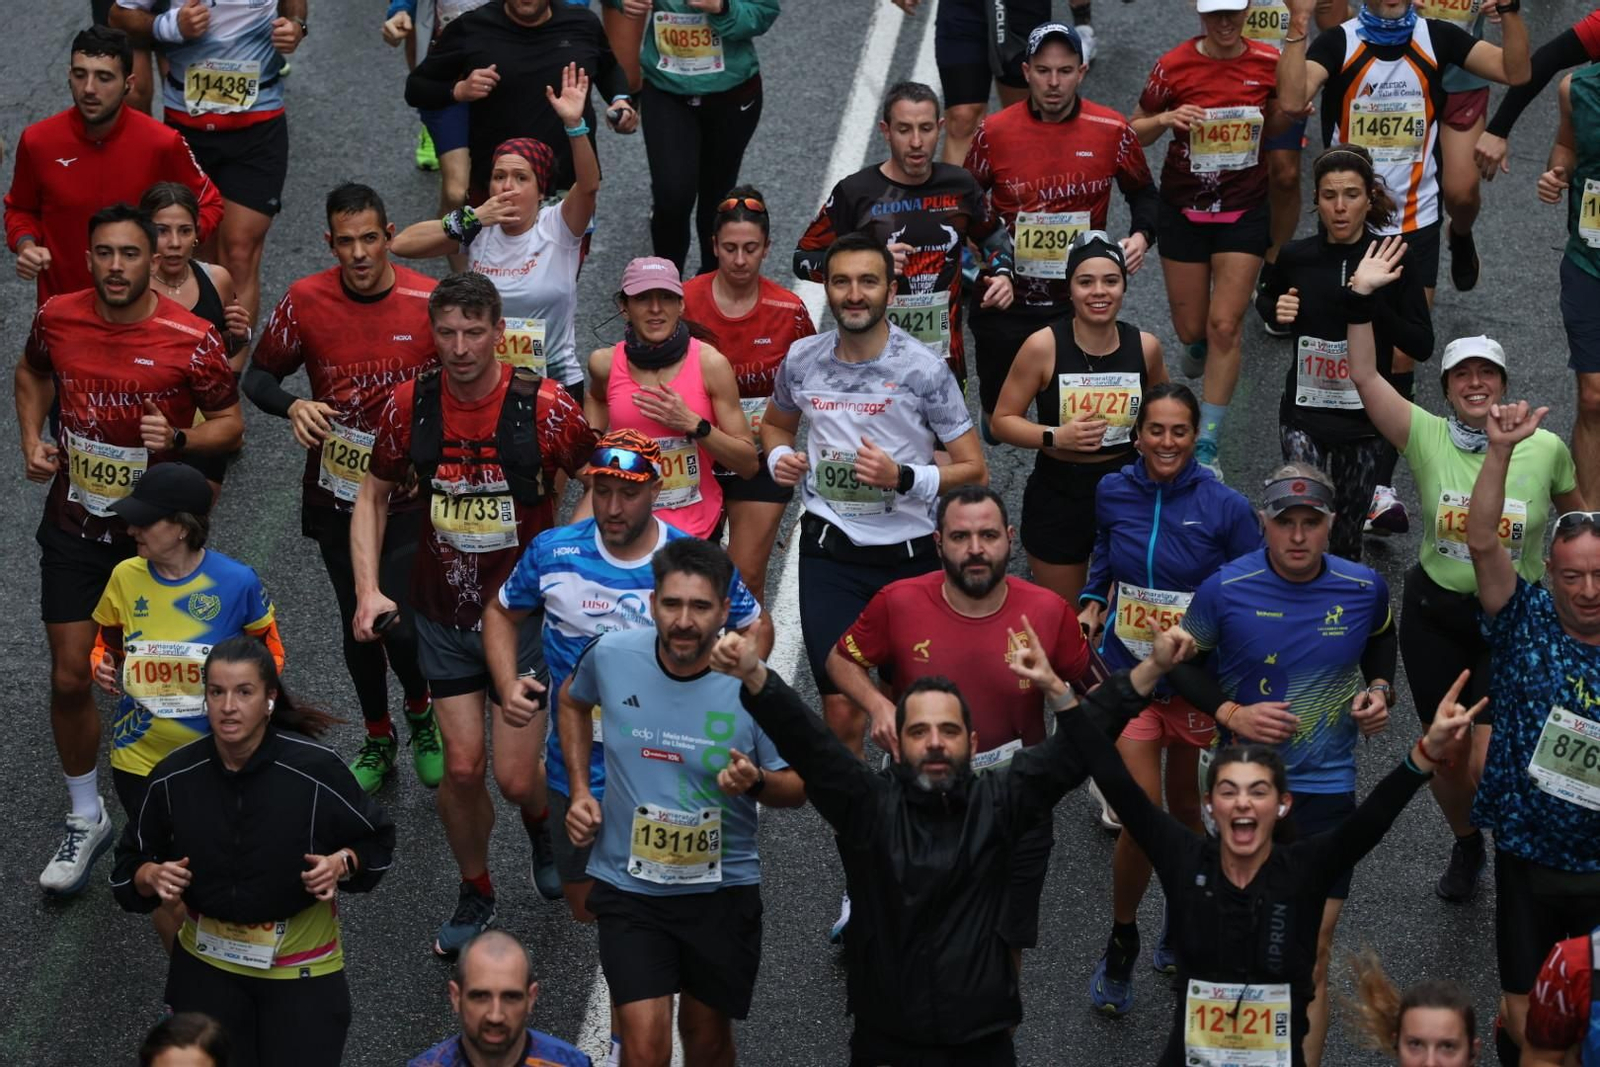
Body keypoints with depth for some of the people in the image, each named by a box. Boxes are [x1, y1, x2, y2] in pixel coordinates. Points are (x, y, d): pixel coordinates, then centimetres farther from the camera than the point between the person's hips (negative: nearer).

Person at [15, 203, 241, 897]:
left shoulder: (190, 340, -17)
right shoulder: (57, 319, -8)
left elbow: (230, 425, -7)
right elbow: (32, 373, 15)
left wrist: (179, 439, -26)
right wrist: (32, 437, 0)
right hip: (74, 527, 2)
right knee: (70, 679, 2)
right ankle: (85, 820, 21)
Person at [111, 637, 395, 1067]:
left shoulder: (315, 769, -18)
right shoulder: (173, 776, -11)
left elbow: (376, 838, -4)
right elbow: (130, 864, 1)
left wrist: (342, 864, -23)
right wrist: (152, 877, -21)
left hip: (301, 964, -2)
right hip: (208, 965, 2)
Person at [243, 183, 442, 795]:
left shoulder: (431, 302, -12)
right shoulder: (304, 301, -8)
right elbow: (260, 376, 2)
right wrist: (293, 406, -18)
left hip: (410, 495, -2)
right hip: (334, 494, 3)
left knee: (401, 625, -13)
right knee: (356, 623, 15)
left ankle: (421, 714, 20)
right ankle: (378, 740, 37)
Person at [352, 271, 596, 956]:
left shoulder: (543, 407, -15)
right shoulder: (410, 406, -7)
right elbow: (373, 495, 7)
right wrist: (368, 590, -4)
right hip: (444, 614, 2)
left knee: (515, 778, -2)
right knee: (463, 768, 2)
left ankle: (541, 821, 36)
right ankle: (475, 893, 28)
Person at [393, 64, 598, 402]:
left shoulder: (557, 227, -6)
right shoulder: (477, 230, 0)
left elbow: (588, 185, -25)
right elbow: (401, 244, -10)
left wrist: (574, 125, -40)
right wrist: (473, 219, -16)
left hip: (556, 381, -2)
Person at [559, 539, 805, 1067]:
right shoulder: (611, 656, -11)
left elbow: (797, 786, -5)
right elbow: (573, 701, 14)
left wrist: (755, 782, -27)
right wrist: (580, 790, 5)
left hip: (722, 888, 0)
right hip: (629, 885, 0)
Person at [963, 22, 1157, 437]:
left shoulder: (1113, 131, -6)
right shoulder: (995, 132, -7)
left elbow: (1143, 192, 9)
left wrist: (1142, 236, -9)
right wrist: (985, 242, -7)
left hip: (1081, 300, 0)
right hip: (1006, 296, 0)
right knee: (999, 408, 9)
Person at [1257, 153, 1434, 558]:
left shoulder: (1392, 259, -11)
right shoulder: (1296, 257, -6)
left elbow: (1422, 346, -13)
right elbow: (1265, 297, 17)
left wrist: (1371, 301, -25)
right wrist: (1276, 310, -7)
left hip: (1367, 418, 0)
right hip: (1305, 411, 0)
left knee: (1346, 542, 13)